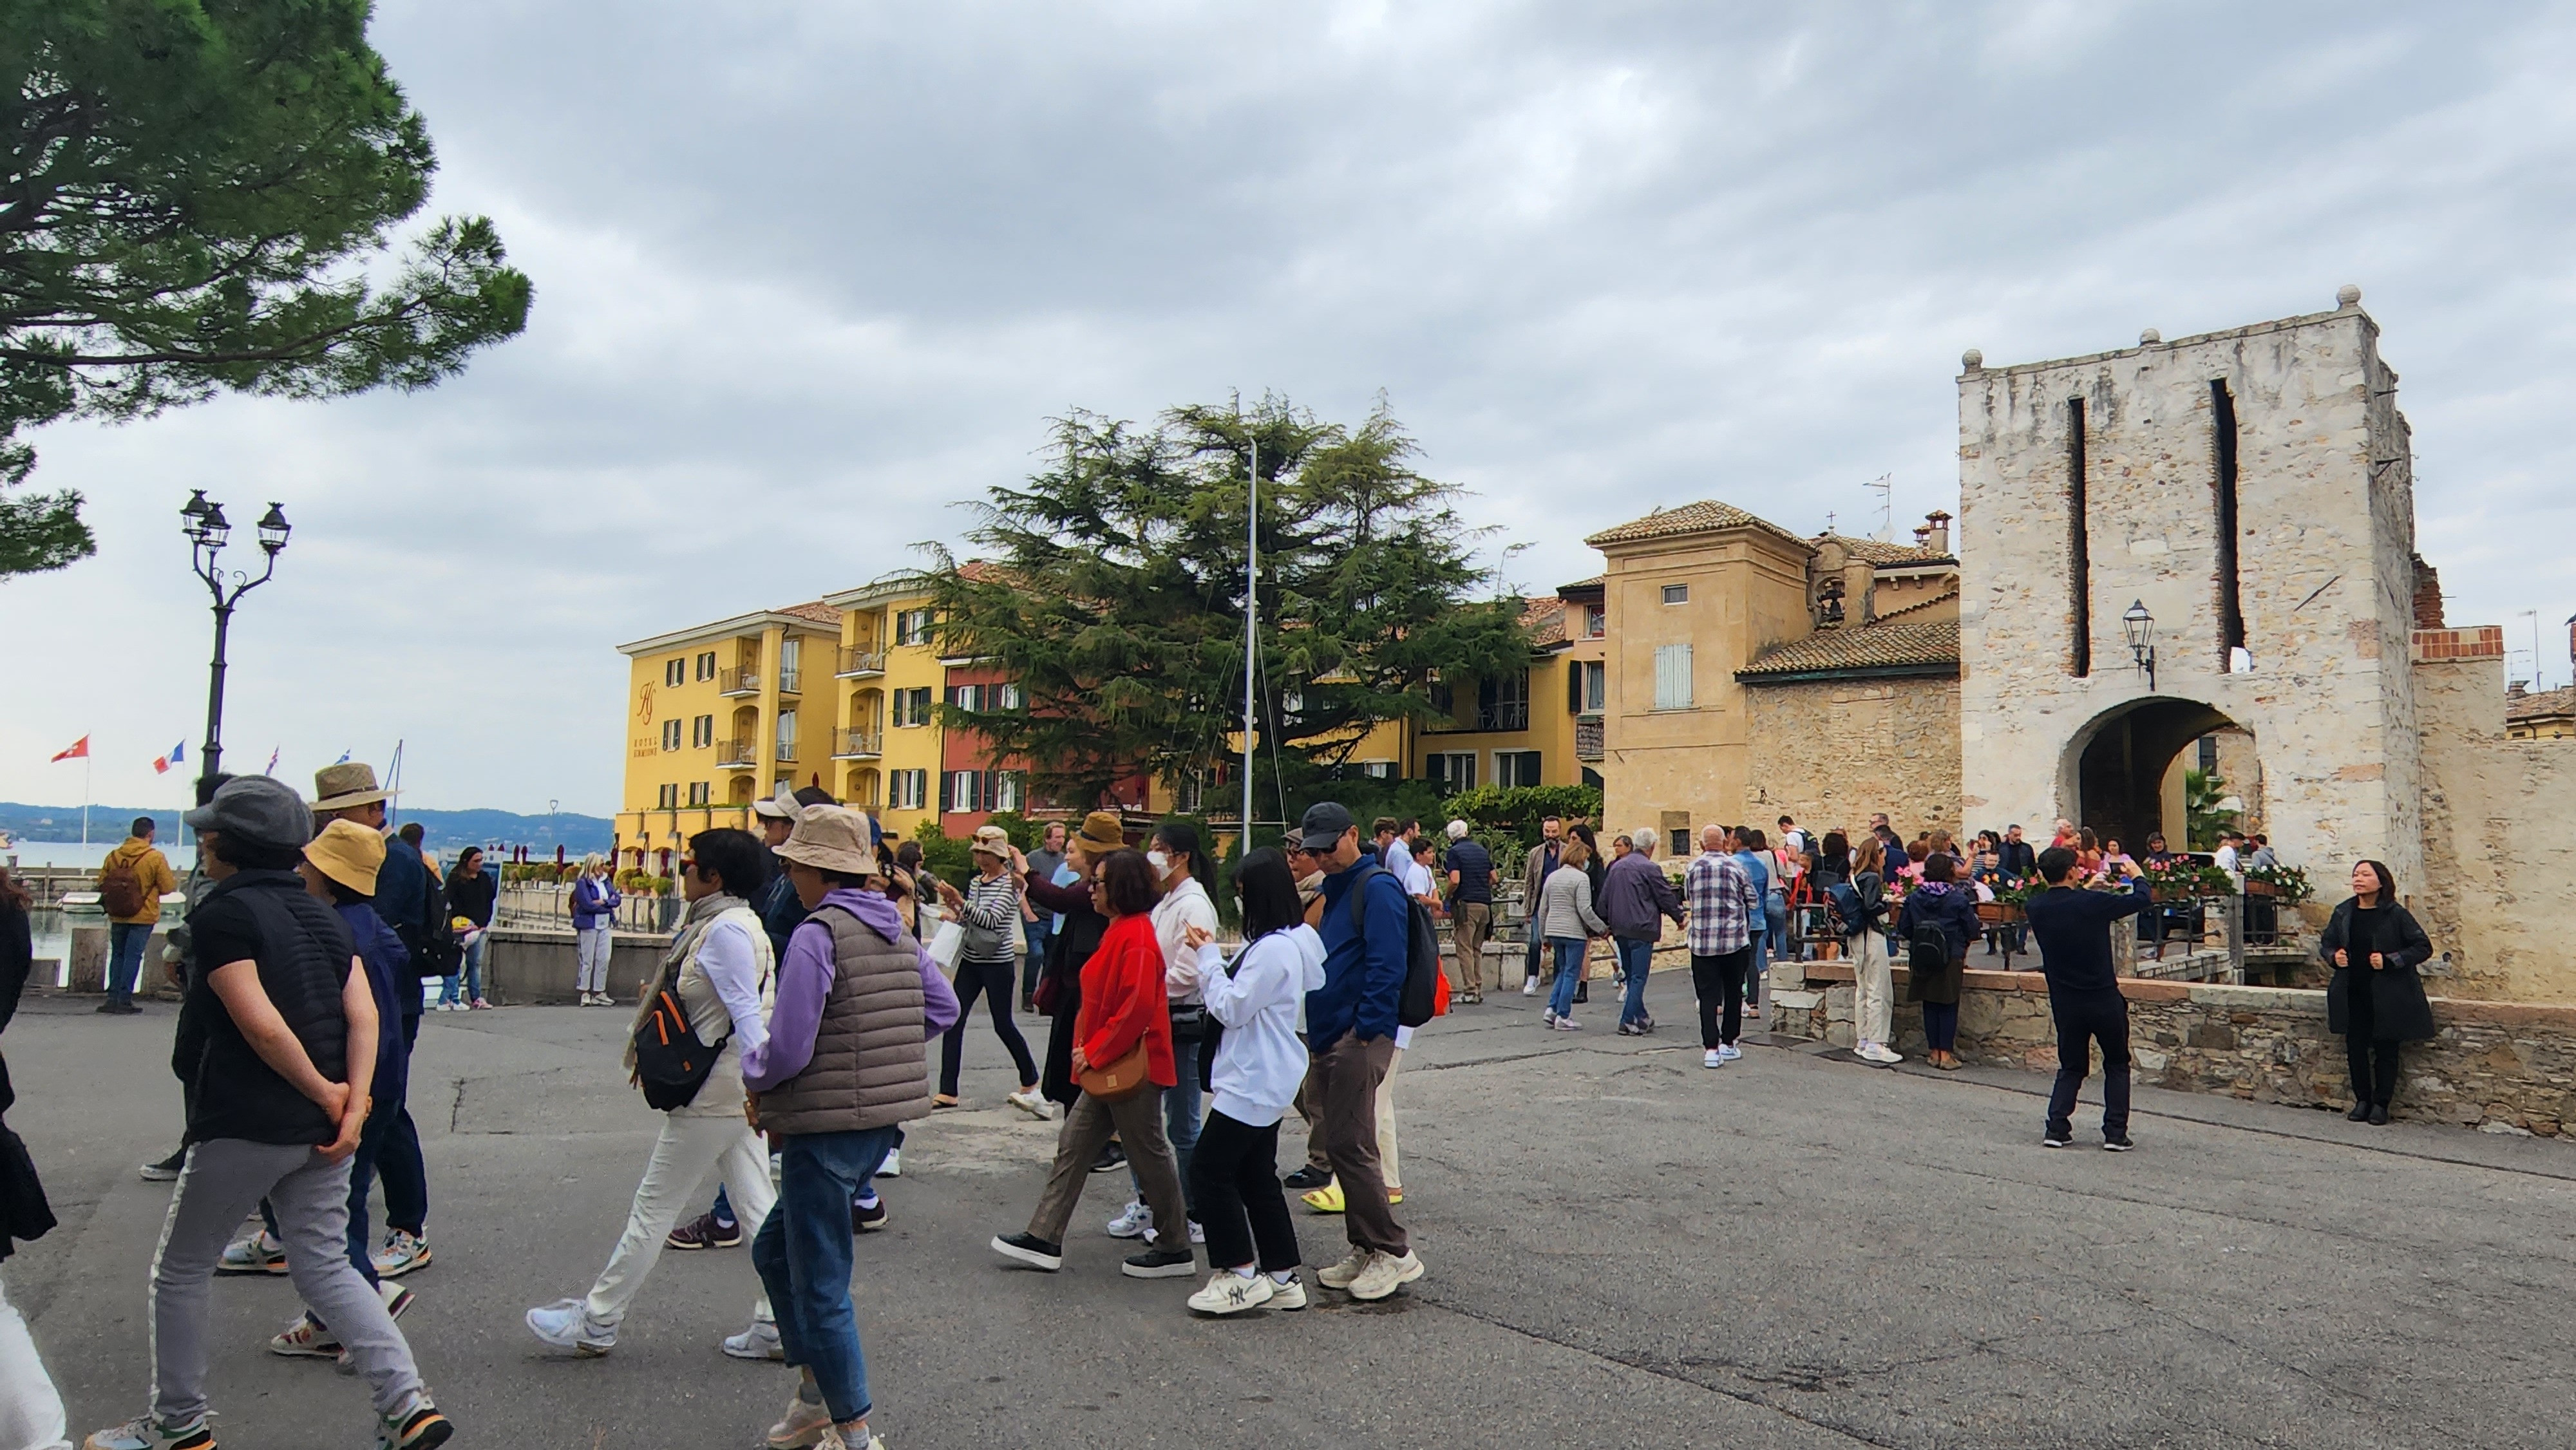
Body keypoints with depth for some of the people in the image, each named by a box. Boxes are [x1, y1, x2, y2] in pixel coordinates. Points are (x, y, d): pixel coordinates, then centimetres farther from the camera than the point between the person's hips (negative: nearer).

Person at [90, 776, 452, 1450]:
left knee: (180, 1270, 14)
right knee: (324, 1266, 11)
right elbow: (362, 1014, -1)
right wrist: (353, 1105, -7)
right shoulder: (319, 915, 10)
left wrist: (324, 1092, -11)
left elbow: (260, 1023, -21)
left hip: (243, 1127, -7)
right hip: (322, 1129, 7)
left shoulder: (221, 915, -11)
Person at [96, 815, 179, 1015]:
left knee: (117, 955, 16)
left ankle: (113, 998, 15)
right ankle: (124, 1000, -1)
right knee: (133, 956, 0)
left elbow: (101, 884, 6)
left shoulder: (114, 855, 0)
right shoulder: (156, 858, -12)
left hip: (117, 916, 4)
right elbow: (167, 887, -8)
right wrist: (176, 882, 14)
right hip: (143, 916, -4)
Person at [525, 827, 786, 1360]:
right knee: (756, 1206, 9)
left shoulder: (726, 930, -18)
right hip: (732, 1092, 10)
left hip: (711, 1094, -10)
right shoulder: (720, 922, 13)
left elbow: (747, 1015, -25)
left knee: (653, 1208, 4)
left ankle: (596, 1324, 19)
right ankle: (778, 1324, 12)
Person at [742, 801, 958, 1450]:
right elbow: (943, 1008, 13)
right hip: (883, 1120, 9)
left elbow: (787, 1049, -21)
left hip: (828, 1128, -9)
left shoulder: (817, 934, -18)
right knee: (775, 1249, 24)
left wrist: (753, 1072, -1)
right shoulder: (897, 930, 7)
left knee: (820, 1283, 6)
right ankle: (816, 1392, 30)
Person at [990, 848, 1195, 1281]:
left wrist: (1095, 1051, -20)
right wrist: (1090, 1051, 13)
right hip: (1108, 1068, 10)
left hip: (1132, 1067, -10)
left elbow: (1137, 1008, -26)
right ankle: (1044, 1239, 18)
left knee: (1148, 1154, 1)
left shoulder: (1136, 937, -19)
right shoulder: (1119, 932, 13)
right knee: (1073, 1145, 12)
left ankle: (1175, 1250, 15)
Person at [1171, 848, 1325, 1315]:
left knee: (1210, 1168, -3)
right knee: (1257, 1176, 15)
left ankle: (1240, 1274, 4)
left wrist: (1207, 956, -9)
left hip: (1255, 1081, -11)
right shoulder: (1292, 941, 11)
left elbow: (1232, 1008, -19)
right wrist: (1209, 955, 5)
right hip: (1265, 1079, 11)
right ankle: (1282, 1276, 20)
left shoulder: (1275, 949, -22)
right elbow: (1241, 998, 16)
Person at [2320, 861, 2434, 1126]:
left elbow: (2424, 948, -7)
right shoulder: (2343, 913, 4)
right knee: (2355, 1047, 6)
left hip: (2387, 996, -4)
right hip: (2352, 994, 4)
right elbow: (2326, 943, 16)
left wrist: (2389, 961, -17)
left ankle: (2381, 1104, 14)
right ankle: (2362, 1100, 19)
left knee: (2385, 1050, 4)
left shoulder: (2396, 915, -8)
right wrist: (2334, 956, -6)